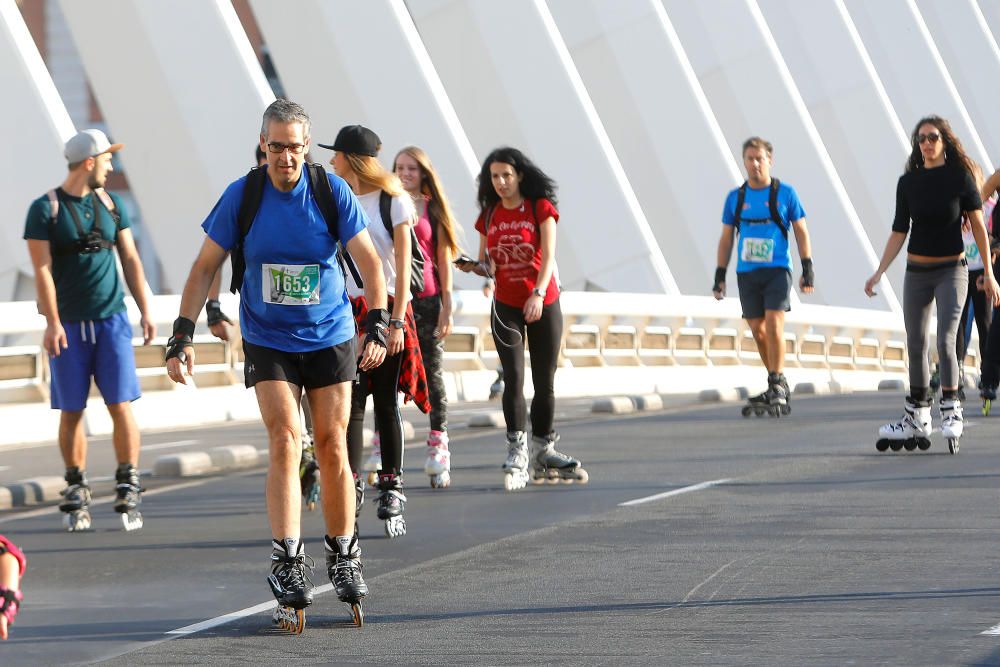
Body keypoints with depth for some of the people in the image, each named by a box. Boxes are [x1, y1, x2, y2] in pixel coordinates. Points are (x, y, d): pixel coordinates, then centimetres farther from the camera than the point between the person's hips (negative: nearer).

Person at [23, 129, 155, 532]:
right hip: (68, 327, -2)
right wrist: (53, 324, -16)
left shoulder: (111, 205, 9)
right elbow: (42, 270, -8)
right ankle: (76, 492, 11)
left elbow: (130, 260, 12)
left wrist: (145, 312, 6)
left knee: (121, 406, -5)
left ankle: (129, 488, -1)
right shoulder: (45, 209, -3)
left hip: (112, 320, 2)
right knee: (71, 412, 2)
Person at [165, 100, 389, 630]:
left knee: (332, 447, 3)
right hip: (267, 342, -1)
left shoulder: (332, 191, -9)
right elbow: (205, 267, -3)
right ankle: (287, 566, -16)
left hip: (330, 338, 1)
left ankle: (344, 557, 16)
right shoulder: (241, 196, -9)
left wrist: (378, 326, -21)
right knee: (284, 442, -14)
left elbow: (368, 260, -8)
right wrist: (182, 336, -10)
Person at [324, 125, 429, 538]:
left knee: (386, 401, 0)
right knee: (350, 402, -3)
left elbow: (402, 266, -4)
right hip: (347, 309, 3)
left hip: (386, 309, -3)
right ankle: (351, 485, 0)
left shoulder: (393, 201, -2)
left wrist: (396, 320, -11)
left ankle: (391, 488, 6)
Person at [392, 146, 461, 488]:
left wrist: (447, 306, 0)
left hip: (427, 300, 0)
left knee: (433, 374, 2)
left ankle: (438, 455, 4)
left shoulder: (433, 209, 7)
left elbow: (443, 260, 6)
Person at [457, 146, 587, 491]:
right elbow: (487, 265, 9)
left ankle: (543, 452, 18)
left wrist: (538, 293, -27)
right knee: (513, 378, -11)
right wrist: (474, 266, -14)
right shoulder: (489, 215, 5)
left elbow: (548, 256, -13)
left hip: (543, 304, -1)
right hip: (506, 306, 1)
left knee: (544, 383, 5)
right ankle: (517, 452, -7)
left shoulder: (540, 208, -5)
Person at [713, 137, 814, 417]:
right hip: (746, 273, 3)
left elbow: (801, 232, 5)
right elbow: (726, 238, 13)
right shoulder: (735, 197, 8)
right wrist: (720, 276, 8)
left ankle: (776, 387, -12)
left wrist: (807, 269, -2)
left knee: (774, 325, -16)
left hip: (777, 270, -3)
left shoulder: (785, 193, 1)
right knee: (757, 331, 5)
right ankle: (778, 385, 19)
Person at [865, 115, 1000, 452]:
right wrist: (879, 273, -1)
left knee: (945, 340, -17)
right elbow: (898, 233, 6)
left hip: (952, 270, -4)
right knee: (916, 345, 6)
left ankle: (951, 413, -9)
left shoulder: (960, 177, -6)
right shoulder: (908, 182, 2)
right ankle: (916, 420, 13)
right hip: (917, 272, 4)